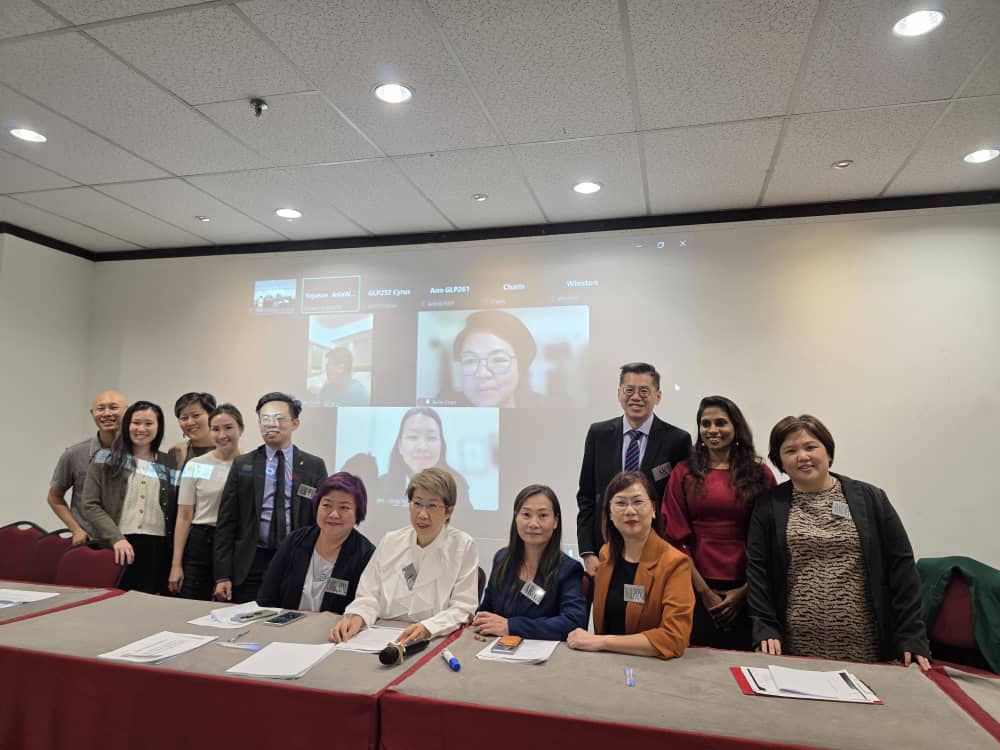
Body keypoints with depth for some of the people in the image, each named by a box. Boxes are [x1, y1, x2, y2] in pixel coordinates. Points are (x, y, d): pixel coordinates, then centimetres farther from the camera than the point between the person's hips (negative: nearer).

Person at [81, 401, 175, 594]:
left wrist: (174, 555, 5)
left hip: (156, 548, 2)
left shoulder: (168, 464, 11)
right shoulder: (106, 458, 6)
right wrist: (116, 538, -13)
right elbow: (91, 505, -1)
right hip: (115, 546, -1)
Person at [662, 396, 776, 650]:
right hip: (697, 588, 0)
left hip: (746, 591, 0)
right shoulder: (683, 473, 3)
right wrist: (703, 590, -7)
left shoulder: (760, 474, 4)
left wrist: (745, 589, -5)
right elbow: (676, 537, 0)